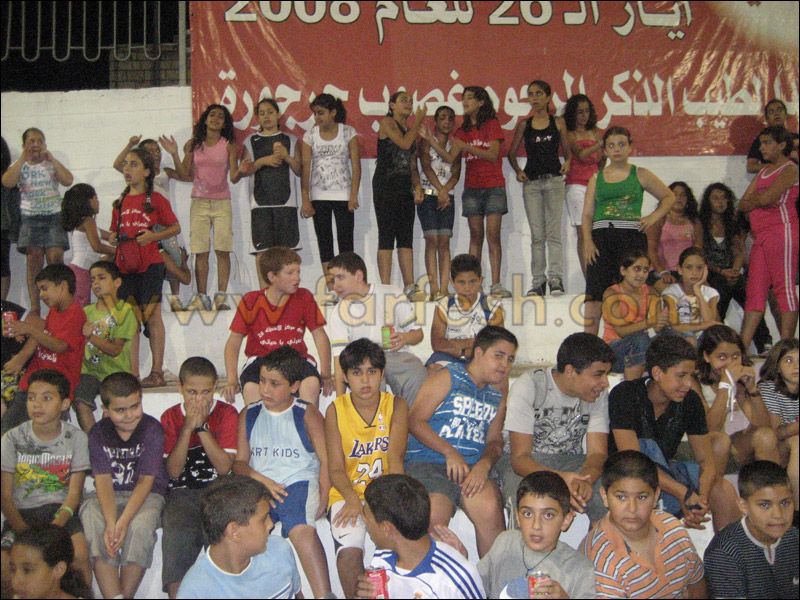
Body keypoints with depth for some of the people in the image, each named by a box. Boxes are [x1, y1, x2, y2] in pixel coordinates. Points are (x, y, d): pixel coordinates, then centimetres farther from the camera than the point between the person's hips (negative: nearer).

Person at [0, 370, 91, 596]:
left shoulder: (76, 438, -1)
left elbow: (74, 493, -2)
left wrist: (54, 528, -19)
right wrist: (25, 533, -17)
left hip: (60, 511, -1)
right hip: (21, 513, 1)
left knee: (81, 553, -28)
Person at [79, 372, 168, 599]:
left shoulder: (152, 429, -11)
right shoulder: (98, 433, -3)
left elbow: (146, 480, -15)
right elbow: (103, 480, -12)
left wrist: (123, 522, -27)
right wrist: (111, 523, -28)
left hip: (147, 495, -2)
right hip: (110, 495, 3)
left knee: (140, 525, -34)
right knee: (91, 519, -30)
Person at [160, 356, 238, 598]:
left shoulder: (227, 413, 2)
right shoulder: (171, 417, 7)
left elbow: (224, 467, -8)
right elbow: (173, 471, -3)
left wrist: (201, 426, -11)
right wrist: (188, 427, -10)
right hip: (182, 493, 1)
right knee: (177, 533, -27)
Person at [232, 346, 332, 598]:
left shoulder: (307, 414, 9)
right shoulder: (248, 415, 17)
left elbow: (326, 460, 4)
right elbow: (239, 462, 15)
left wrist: (322, 499, -11)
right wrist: (260, 479, -7)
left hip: (299, 483, -3)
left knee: (302, 529, -36)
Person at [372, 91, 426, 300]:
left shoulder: (410, 130, 20)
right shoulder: (387, 122, 0)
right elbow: (404, 143, -16)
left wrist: (417, 186, 3)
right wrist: (418, 121, -3)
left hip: (405, 188, 7)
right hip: (386, 187, -7)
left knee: (406, 239, 4)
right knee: (386, 237, -8)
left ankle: (409, 286, 5)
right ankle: (386, 288, -8)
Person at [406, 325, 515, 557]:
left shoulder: (498, 391, 21)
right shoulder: (448, 377, 5)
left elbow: (495, 439, 19)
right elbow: (415, 421, -3)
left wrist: (485, 463, -4)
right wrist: (450, 452, -13)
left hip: (472, 467, 4)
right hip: (427, 462, -4)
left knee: (490, 509, -27)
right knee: (435, 516, -31)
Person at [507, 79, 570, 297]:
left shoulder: (558, 122, 5)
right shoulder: (524, 125, 8)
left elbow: (566, 150, 11)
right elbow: (511, 153, 13)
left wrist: (567, 162, -9)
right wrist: (517, 171, -2)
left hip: (554, 180, -2)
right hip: (531, 181, 2)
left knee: (553, 232, -5)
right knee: (536, 235, 4)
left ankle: (556, 279, -5)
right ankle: (537, 281, 7)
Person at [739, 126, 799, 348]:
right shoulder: (763, 172, 23)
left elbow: (766, 198, -16)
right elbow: (742, 204, 14)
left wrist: (753, 200, 5)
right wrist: (761, 199, -4)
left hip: (782, 232, -8)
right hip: (761, 236, 8)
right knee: (755, 291, 2)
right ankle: (742, 347, 0)